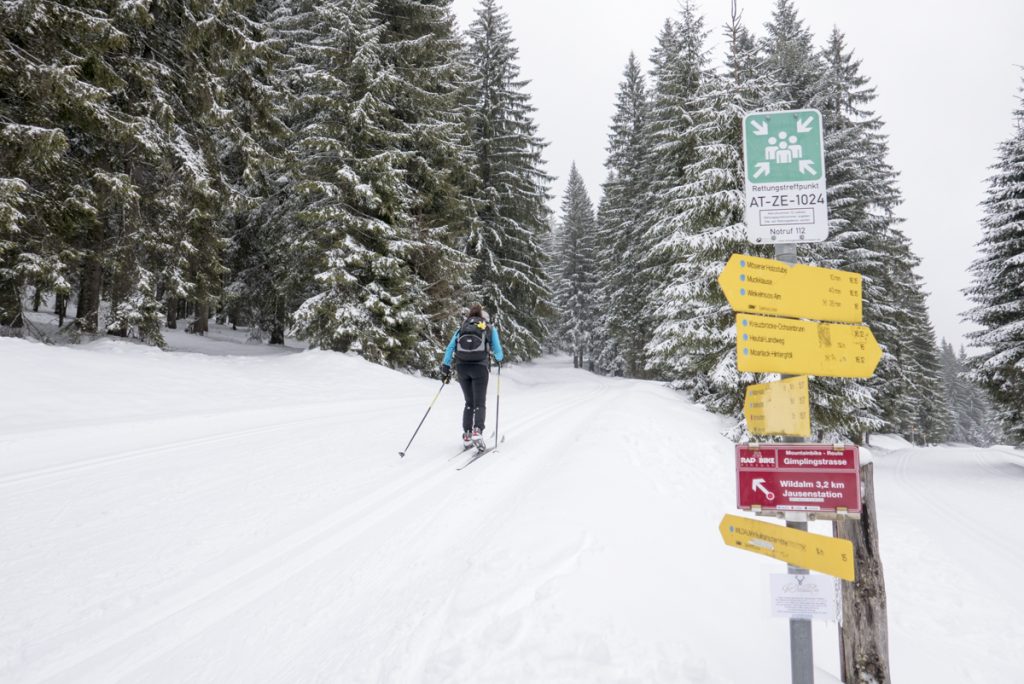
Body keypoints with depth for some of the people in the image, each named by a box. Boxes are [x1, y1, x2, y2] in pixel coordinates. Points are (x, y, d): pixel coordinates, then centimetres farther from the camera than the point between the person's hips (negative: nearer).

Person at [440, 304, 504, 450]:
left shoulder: (462, 327, 19)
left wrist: (445, 367, 8)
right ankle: (477, 431, -21)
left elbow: (450, 348, 8)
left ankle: (467, 435, 8)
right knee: (480, 403, 3)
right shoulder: (490, 328, 14)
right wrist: (499, 358, 31)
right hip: (479, 366, -3)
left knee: (469, 402, 17)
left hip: (462, 366, 3)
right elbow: (498, 353, 9)